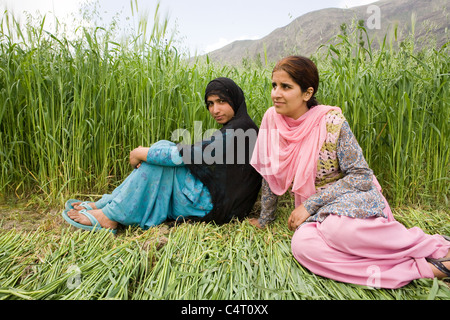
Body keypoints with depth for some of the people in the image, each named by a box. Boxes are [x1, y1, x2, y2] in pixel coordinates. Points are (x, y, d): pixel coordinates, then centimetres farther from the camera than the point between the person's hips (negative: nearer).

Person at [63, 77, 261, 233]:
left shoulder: (239, 129, -18)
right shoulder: (232, 127, 13)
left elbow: (189, 154, -24)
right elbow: (193, 155, 12)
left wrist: (142, 154, -11)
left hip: (216, 207, -9)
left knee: (163, 150, -14)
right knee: (163, 148, 3)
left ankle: (110, 217, -9)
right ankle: (103, 205, 3)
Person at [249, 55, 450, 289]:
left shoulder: (331, 120, -14)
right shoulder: (271, 119, -2)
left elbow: (361, 175, -11)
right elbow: (269, 174, 8)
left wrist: (310, 204, -17)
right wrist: (265, 218, 14)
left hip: (353, 199, -4)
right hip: (316, 214, 4)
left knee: (338, 228, -39)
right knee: (301, 246, -29)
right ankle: (423, 268, -21)